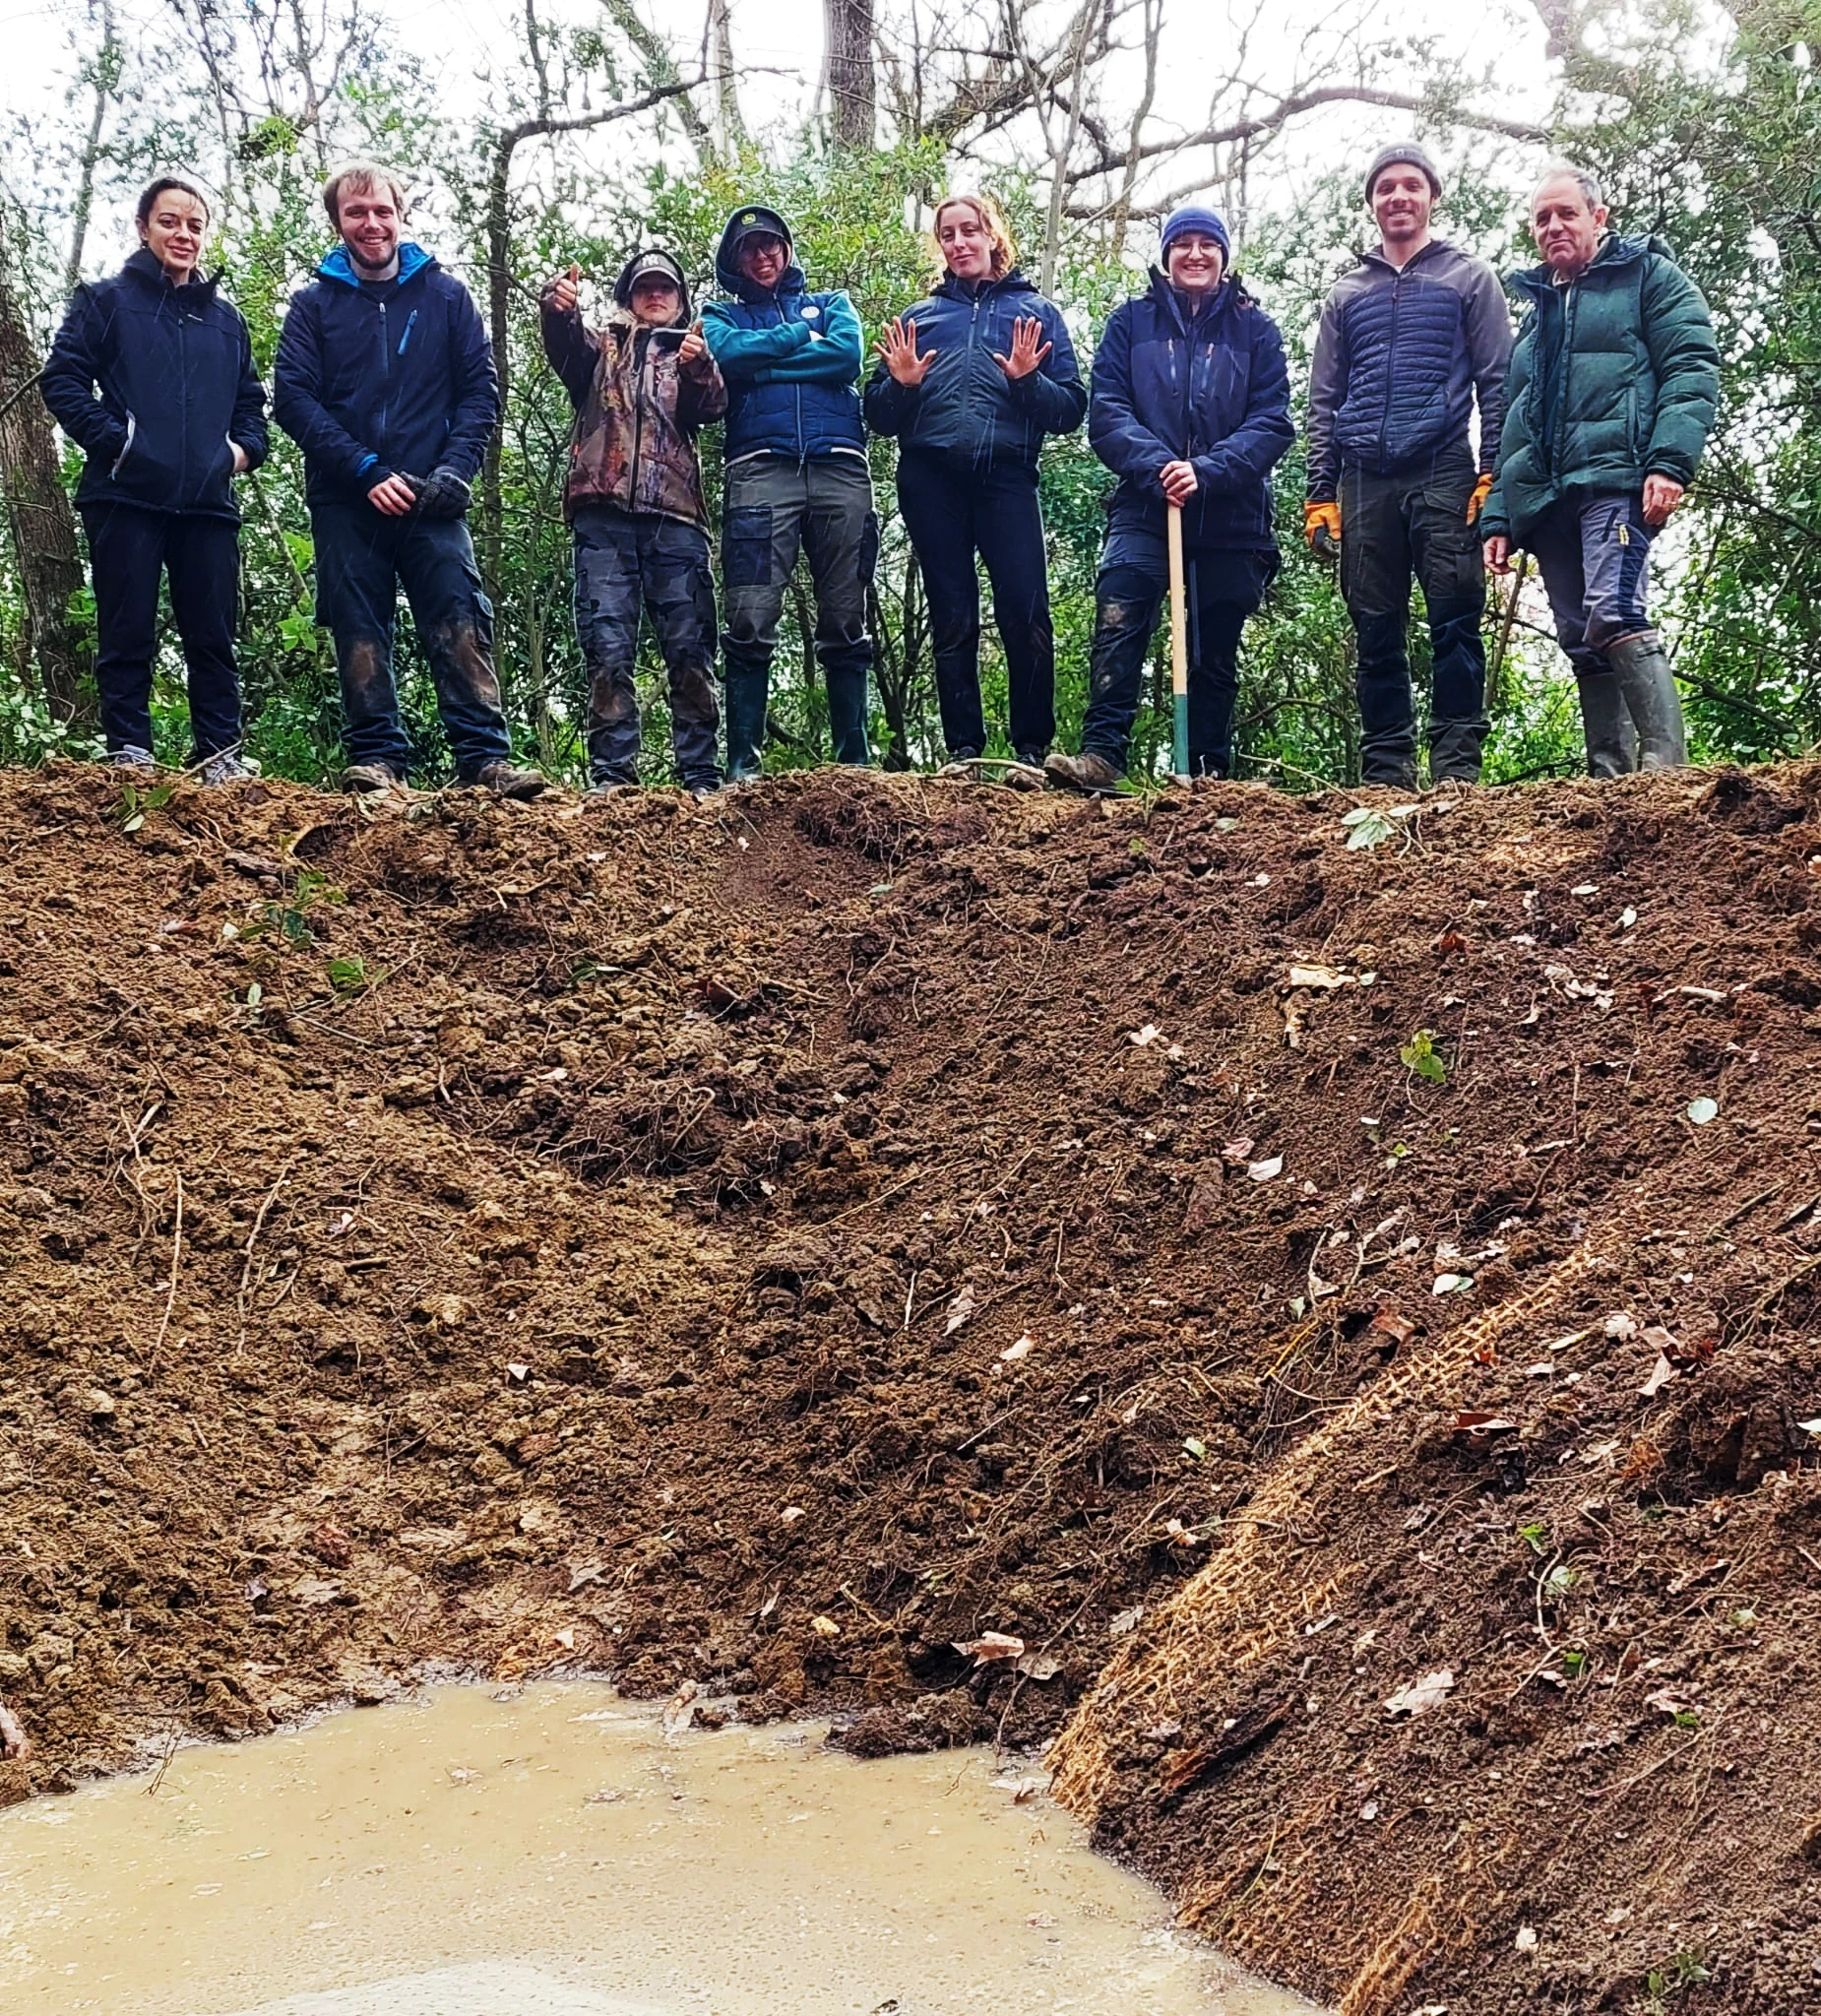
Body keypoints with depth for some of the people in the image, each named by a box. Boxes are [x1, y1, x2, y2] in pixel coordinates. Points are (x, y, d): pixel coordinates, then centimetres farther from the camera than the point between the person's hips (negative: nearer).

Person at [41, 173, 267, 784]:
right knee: (127, 634, -2)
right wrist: (112, 441, -12)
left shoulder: (226, 318, 19)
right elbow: (62, 380, -1)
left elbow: (251, 397, 26)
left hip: (208, 502, 4)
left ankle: (220, 755, 8)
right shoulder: (106, 301, 7)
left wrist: (245, 447, 7)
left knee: (213, 634, 3)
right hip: (127, 497, -4)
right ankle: (128, 753, 2)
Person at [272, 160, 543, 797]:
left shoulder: (446, 295, 11)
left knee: (460, 620, -10)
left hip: (432, 498, -1)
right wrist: (367, 471, -12)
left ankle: (484, 756, -13)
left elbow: (481, 387, 7)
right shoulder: (313, 305, 9)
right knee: (359, 630, 0)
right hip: (345, 500, 1)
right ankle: (376, 757, 3)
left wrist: (454, 467, -9)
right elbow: (294, 399, 0)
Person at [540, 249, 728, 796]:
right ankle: (611, 775, -10)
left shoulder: (691, 354, 24)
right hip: (605, 512, 0)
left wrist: (697, 366, -20)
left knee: (690, 645, -5)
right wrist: (557, 308, -25)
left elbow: (711, 406, 2)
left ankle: (701, 776, -5)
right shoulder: (604, 346, 23)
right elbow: (566, 345, -2)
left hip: (673, 513, 0)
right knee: (607, 648, -8)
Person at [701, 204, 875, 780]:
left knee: (845, 621, -1)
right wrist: (801, 335, 5)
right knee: (750, 621, -12)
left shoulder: (831, 305, 25)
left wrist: (761, 364, 2)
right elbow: (726, 354, -2)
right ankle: (743, 762, -12)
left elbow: (848, 355, 2)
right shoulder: (723, 317, 23)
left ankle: (854, 756, 2)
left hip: (840, 467, 1)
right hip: (760, 468, -1)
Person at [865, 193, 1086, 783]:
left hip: (1006, 474, -2)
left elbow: (1071, 408, 9)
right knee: (952, 621, 1)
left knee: (1025, 614, -13)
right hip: (931, 480, 2)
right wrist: (901, 384, -2)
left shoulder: (1037, 313, 17)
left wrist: (1029, 381, -9)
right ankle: (963, 750, 6)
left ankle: (1032, 750, -6)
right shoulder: (917, 318, 22)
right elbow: (878, 416, 18)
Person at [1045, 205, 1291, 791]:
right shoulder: (1131, 322, 10)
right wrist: (1155, 465, -18)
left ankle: (1210, 772, 15)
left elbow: (1272, 422, -1)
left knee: (1215, 653, 7)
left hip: (1230, 518, 1)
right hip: (1144, 509, -1)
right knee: (1117, 623, -21)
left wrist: (1207, 470, -17)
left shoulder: (1255, 329, 8)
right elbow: (1106, 412, 0)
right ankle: (1101, 754, -26)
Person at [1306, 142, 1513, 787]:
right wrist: (1320, 494, 6)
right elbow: (1323, 401, 17)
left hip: (1444, 474, -3)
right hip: (1365, 484, 3)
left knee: (1455, 622, -8)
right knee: (1376, 632, 2)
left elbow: (1497, 382, 4)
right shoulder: (1347, 294, 21)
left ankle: (1457, 765, -8)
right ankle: (1385, 771, 5)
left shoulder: (1469, 278, 12)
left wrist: (1493, 474, -7)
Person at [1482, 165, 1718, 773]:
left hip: (1616, 477, -7)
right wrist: (1498, 519, 17)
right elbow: (1514, 427, 28)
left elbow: (1691, 370, -2)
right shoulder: (1537, 311, 29)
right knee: (1581, 642, 2)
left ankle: (1667, 768, -28)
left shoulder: (1648, 276, 11)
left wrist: (1670, 462, -17)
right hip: (1543, 496, 7)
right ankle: (1610, 784, 3)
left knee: (1613, 614, -25)